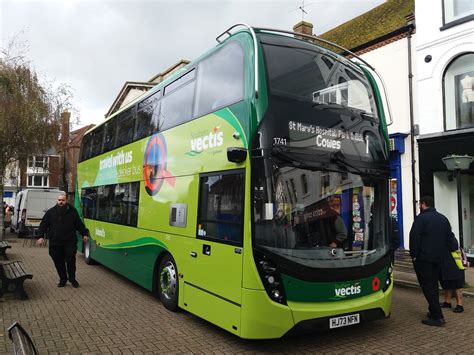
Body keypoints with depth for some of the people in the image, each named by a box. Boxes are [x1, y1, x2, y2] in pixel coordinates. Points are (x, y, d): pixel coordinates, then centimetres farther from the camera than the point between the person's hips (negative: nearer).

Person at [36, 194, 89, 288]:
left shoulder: (72, 211, 4)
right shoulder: (51, 212, 5)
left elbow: (79, 224, 11)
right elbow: (43, 225, 6)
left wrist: (84, 234, 11)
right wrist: (41, 236, -4)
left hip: (70, 242, -1)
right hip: (55, 243, 2)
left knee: (71, 260, -4)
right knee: (58, 262, 7)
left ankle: (72, 279, 15)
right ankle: (63, 279, 23)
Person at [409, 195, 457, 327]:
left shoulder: (421, 218, -13)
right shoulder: (443, 219, 11)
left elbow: (414, 238, -18)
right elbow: (450, 238, 16)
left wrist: (414, 255, -8)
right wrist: (443, 252, 17)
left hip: (423, 258, -8)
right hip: (438, 258, 8)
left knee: (427, 287, -3)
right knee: (434, 285, 19)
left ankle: (437, 317, -5)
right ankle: (434, 312, 26)